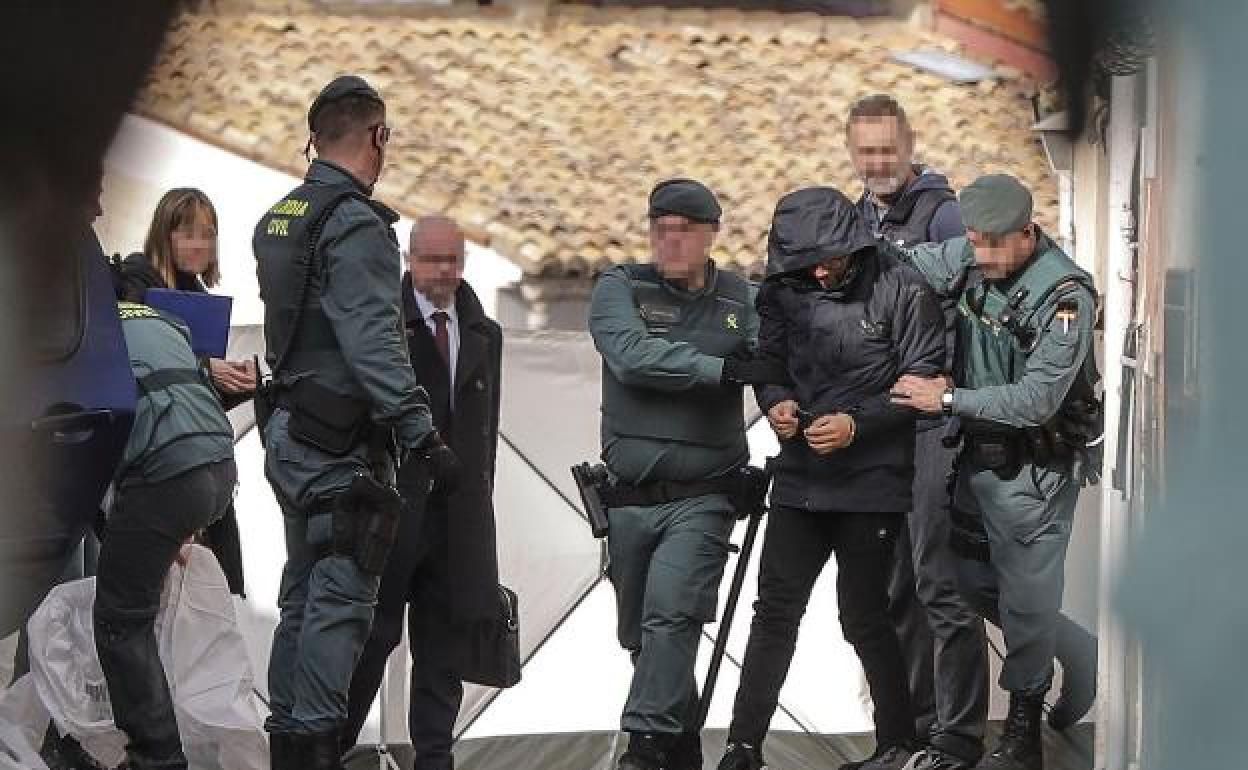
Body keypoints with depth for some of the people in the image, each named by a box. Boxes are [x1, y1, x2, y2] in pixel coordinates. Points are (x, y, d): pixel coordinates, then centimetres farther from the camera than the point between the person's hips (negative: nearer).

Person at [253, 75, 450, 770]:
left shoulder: (280, 217, 14)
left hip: (290, 431, 10)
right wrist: (421, 433, -26)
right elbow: (373, 343, -24)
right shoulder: (357, 225, -15)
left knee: (305, 593, 15)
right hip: (342, 442, -9)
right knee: (343, 595, -8)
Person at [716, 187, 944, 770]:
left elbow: (923, 381, -10)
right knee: (775, 611, 4)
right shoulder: (786, 290, 4)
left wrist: (857, 423, -20)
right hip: (800, 477, 5)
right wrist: (776, 402, -8)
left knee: (863, 616, 1)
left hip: (872, 481, -5)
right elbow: (768, 361, 14)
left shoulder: (902, 290, -10)